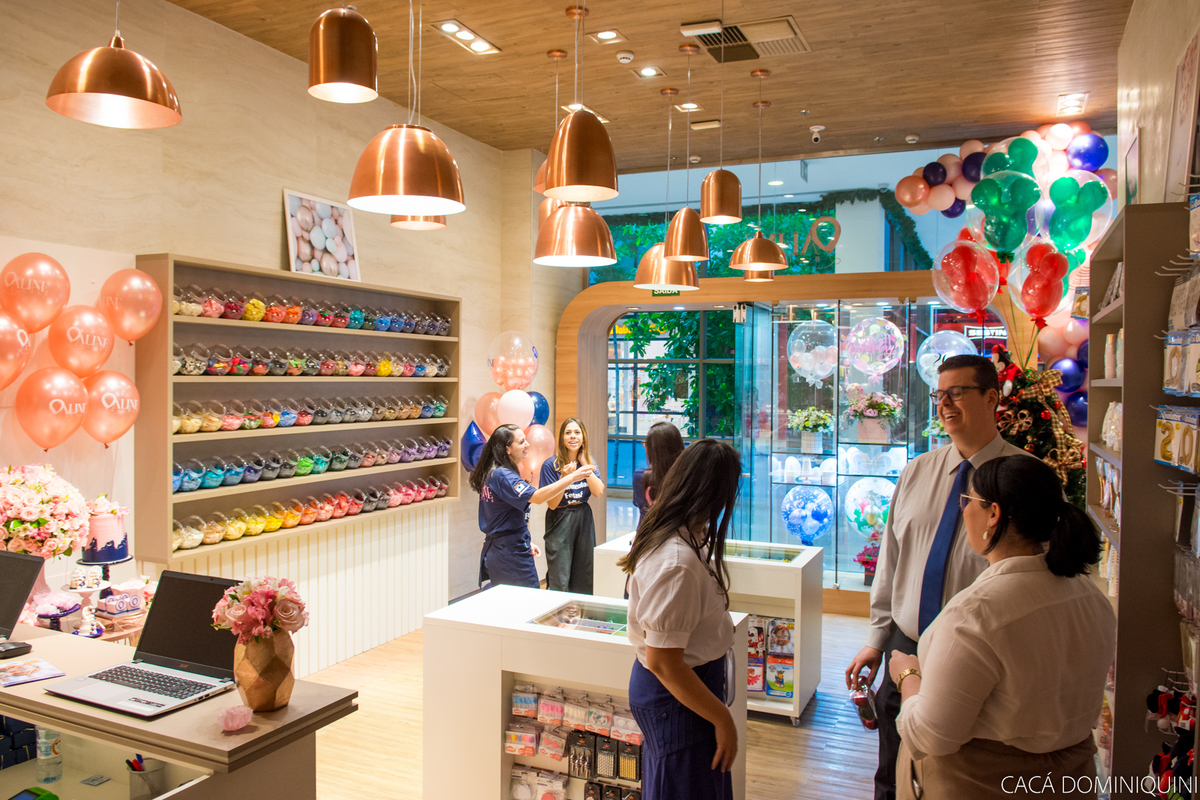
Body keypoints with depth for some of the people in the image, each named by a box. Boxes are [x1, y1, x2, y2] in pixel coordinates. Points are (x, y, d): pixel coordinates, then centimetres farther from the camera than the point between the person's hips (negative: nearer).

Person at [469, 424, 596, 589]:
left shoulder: (491, 473, 13)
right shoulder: (502, 475, -19)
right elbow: (537, 496, -31)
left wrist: (526, 543, 20)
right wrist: (572, 477, -31)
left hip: (494, 549, 10)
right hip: (511, 554, -10)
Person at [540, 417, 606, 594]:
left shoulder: (589, 461, 4)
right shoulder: (551, 465, -11)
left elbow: (599, 492, -11)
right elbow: (552, 504, -12)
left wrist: (584, 463, -11)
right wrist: (565, 477, -25)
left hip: (584, 520, 5)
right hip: (560, 523, -4)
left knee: (584, 579, 10)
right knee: (560, 582, -2)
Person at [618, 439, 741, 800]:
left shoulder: (664, 532, -2)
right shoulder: (678, 563, -31)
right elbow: (663, 662, -27)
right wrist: (722, 718, -19)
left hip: (682, 680, 9)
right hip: (677, 694, -9)